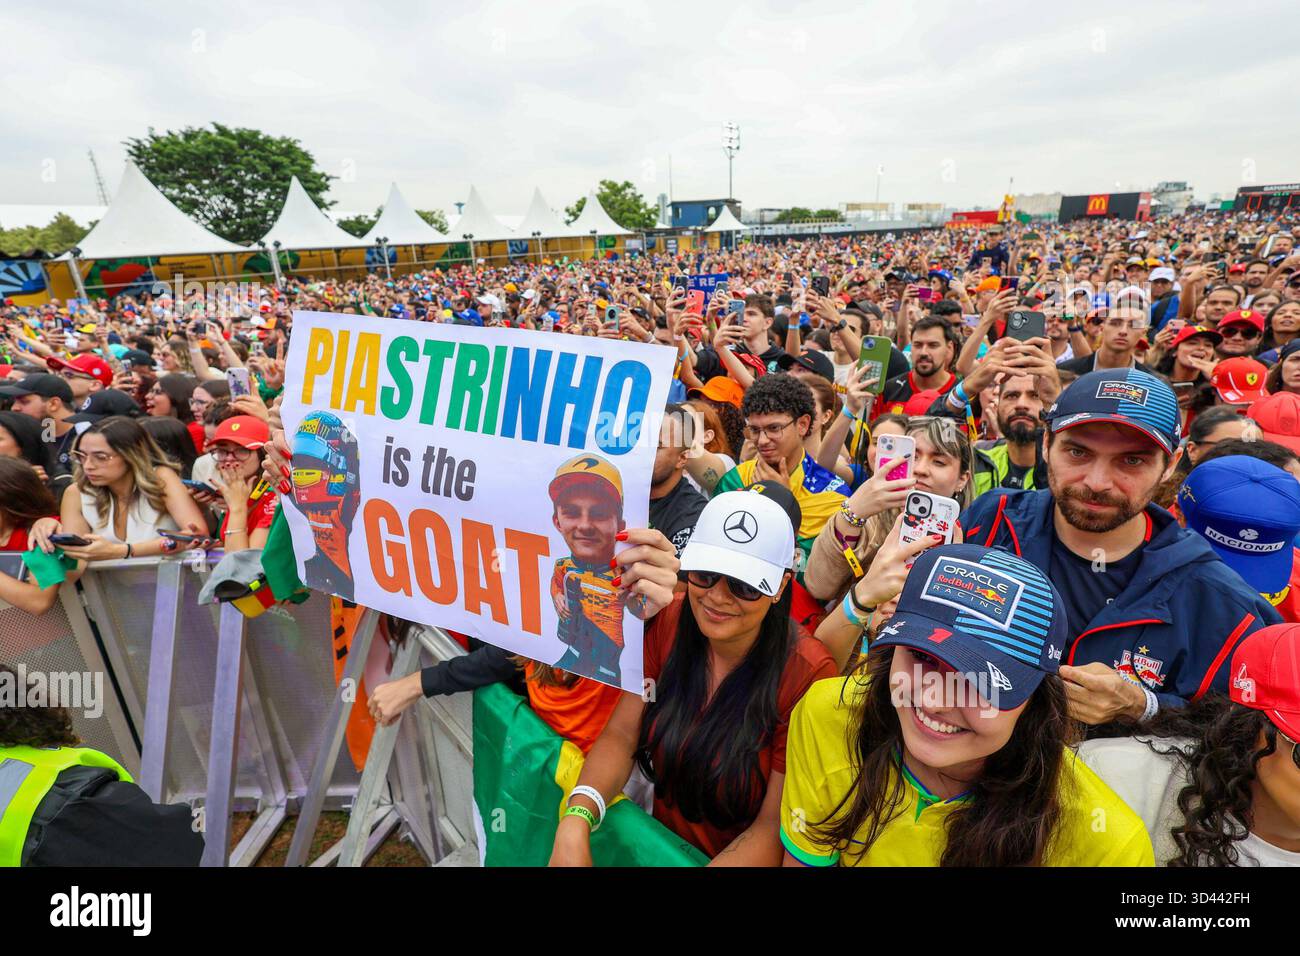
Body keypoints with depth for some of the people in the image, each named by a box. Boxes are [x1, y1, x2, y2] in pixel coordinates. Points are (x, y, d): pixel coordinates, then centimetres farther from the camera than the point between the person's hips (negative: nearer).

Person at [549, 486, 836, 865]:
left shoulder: (806, 674, -20)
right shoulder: (669, 621, -9)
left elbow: (774, 828, -16)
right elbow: (620, 736, -7)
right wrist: (575, 822, -23)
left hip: (738, 856, -1)